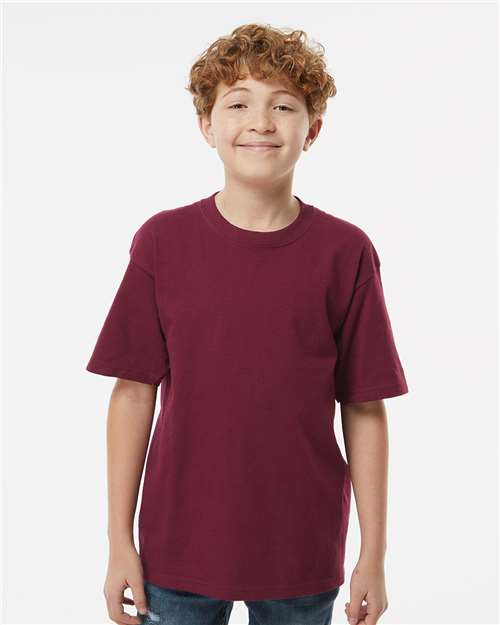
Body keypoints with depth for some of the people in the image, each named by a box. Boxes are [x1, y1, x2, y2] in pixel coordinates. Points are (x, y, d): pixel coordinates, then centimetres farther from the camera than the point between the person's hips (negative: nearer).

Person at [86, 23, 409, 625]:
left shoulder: (346, 253, -6)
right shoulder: (162, 241, -5)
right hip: (178, 548, 1)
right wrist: (120, 540, -1)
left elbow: (365, 410, -4)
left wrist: (373, 554, -2)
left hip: (302, 553, 0)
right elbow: (133, 393, -2)